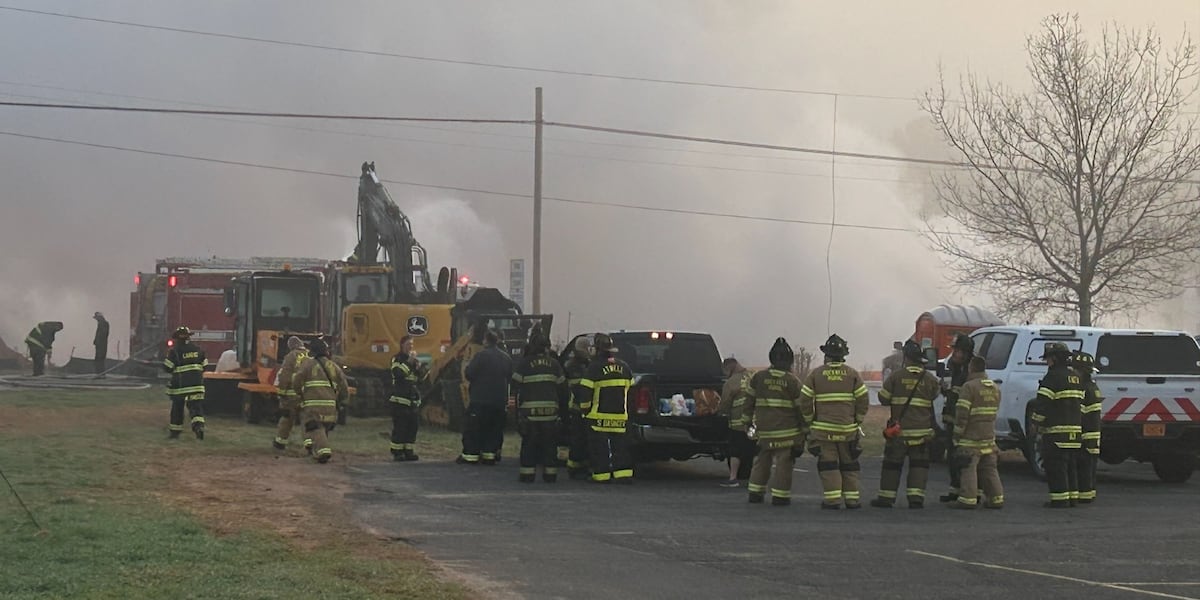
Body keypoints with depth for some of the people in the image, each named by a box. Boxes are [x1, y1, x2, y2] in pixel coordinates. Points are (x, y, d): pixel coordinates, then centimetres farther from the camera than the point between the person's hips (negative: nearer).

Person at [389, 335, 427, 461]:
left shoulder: (413, 359, 17)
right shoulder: (397, 359, -3)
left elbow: (422, 376, 11)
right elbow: (398, 373, -22)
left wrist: (418, 364, -6)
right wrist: (409, 361, -21)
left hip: (412, 400, 7)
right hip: (399, 399, -7)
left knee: (412, 426, 6)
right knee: (399, 427, -8)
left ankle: (409, 451, 12)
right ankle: (397, 452, -4)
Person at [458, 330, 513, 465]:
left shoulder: (481, 356, -13)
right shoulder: (506, 358, 7)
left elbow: (468, 374, -13)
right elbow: (509, 377, 15)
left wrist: (467, 367, 8)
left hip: (480, 400, -6)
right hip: (499, 400, 6)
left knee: (473, 427, 1)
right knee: (494, 428, 11)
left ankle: (470, 455, -1)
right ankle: (490, 455, 8)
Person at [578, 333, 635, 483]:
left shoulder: (595, 367, -10)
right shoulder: (624, 367, 8)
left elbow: (585, 392, -11)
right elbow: (631, 390, 14)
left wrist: (584, 409, 2)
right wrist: (627, 410, 22)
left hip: (599, 416, -5)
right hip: (620, 415, 5)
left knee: (599, 447, 2)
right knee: (620, 446, 8)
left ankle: (601, 475, 2)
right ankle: (624, 474, 2)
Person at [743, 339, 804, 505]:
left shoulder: (758, 377, 4)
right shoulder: (792, 381, -6)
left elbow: (749, 401, 9)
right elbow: (801, 407, -2)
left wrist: (747, 420, 17)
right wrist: (805, 428, 7)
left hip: (764, 429, 4)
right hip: (786, 431, -4)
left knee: (762, 461, 14)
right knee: (783, 462, 0)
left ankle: (755, 493, 15)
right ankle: (780, 496, -2)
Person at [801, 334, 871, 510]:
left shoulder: (815, 374, 0)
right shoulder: (852, 374, 1)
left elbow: (805, 400, -1)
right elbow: (863, 399, -1)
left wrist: (810, 421, 11)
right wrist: (858, 420, 12)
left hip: (823, 428, -1)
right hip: (848, 428, 1)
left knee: (828, 464, 1)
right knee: (849, 463, 10)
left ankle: (832, 499, -5)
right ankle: (852, 499, 10)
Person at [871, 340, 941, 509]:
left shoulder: (895, 377, -7)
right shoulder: (930, 379, -2)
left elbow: (883, 398, 0)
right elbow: (934, 397, 15)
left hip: (899, 430, -1)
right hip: (922, 430, 1)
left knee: (892, 463, 8)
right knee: (919, 464, 8)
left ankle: (886, 497, 10)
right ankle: (916, 497, -1)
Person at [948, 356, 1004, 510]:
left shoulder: (969, 387, -13)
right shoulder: (995, 388, 12)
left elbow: (962, 414, -15)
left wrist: (957, 435, -10)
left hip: (971, 436, -7)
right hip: (989, 437, 7)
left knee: (968, 468, -5)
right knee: (989, 469, 13)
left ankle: (968, 499, -8)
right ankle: (996, 498, 13)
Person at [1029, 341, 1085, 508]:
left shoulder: (1053, 377, -13)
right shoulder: (1076, 378, 16)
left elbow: (1043, 403, -16)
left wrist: (1036, 422, -3)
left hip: (1056, 430, -9)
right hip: (1075, 430, 9)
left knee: (1055, 466, -5)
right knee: (1070, 466, 15)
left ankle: (1060, 499, -8)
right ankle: (1072, 497, 17)